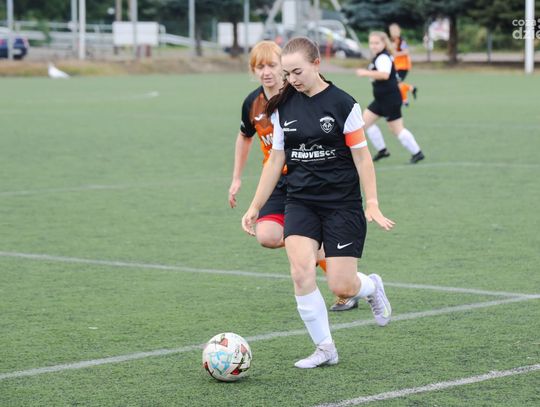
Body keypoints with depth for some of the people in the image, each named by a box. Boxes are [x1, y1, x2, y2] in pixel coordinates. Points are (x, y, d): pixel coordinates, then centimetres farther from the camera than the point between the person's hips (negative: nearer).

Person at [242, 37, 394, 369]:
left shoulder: (343, 104, -8)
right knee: (301, 272, -18)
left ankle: (372, 286, 31)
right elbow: (276, 160, 11)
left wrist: (372, 203, -12)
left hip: (343, 204, -3)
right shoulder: (283, 107, 4)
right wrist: (255, 207, 11)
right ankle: (325, 348, -3)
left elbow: (361, 155, -5)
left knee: (342, 288, -7)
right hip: (301, 202, 3)